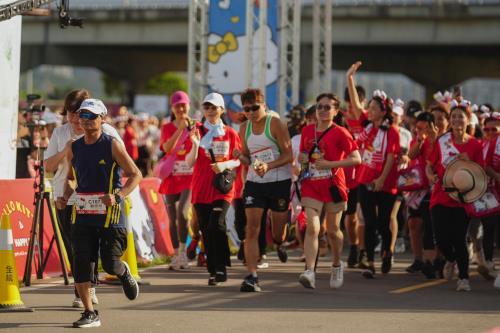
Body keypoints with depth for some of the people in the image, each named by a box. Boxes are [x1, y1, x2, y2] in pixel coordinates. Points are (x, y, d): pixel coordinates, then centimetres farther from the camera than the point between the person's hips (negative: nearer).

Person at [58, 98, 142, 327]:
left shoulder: (112, 145, -7)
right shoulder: (73, 148, 7)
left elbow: (136, 175, -6)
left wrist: (117, 196, -20)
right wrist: (65, 196, 1)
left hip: (110, 214, -4)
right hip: (82, 214, 4)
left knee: (110, 264, -4)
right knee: (80, 263, -6)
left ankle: (124, 273, 34)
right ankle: (90, 314, 3)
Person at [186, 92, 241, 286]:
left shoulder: (230, 134, 5)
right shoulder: (198, 132, 6)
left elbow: (238, 160, 9)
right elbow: (190, 162, 0)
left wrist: (225, 165, -11)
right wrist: (195, 145, -17)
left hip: (222, 188, -2)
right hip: (201, 189, 2)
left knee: (216, 226, -18)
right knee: (206, 231, 3)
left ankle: (220, 269, -11)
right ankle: (213, 270, 12)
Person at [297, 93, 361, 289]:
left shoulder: (340, 133, -6)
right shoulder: (307, 131, 9)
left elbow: (356, 159, -11)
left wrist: (330, 164, -19)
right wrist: (302, 159, -1)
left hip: (333, 186, -2)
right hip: (311, 186, 2)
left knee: (332, 230, 10)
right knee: (312, 228, -14)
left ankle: (337, 265, 35)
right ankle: (310, 271, -23)